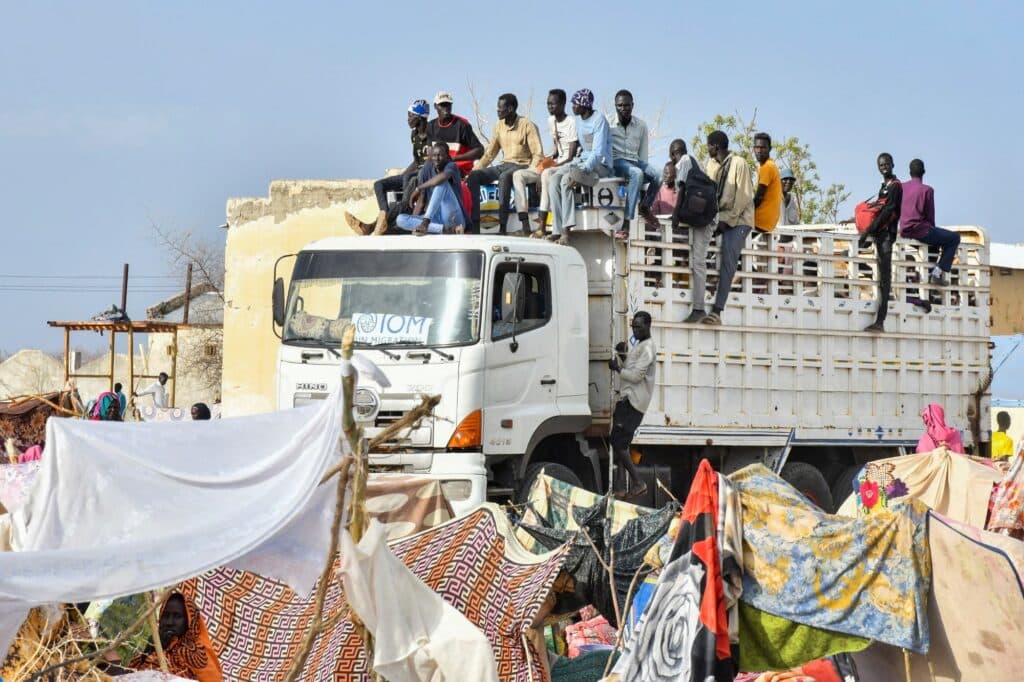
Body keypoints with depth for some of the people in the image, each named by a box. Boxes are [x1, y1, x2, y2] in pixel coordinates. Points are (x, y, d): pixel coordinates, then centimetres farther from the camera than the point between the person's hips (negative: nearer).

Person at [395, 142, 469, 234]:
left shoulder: (451, 166, -7)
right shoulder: (427, 170, 7)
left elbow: (443, 177, -33)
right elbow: (420, 201, 5)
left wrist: (418, 188, -20)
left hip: (453, 219, -6)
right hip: (435, 219, 6)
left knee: (441, 182, -24)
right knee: (400, 219, -15)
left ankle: (425, 223, -33)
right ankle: (444, 229, -30)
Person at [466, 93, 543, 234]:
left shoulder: (527, 125, -7)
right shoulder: (499, 126, 11)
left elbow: (538, 154, -10)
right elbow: (489, 154, 17)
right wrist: (475, 170, 4)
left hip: (522, 166, -6)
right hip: (504, 165, 6)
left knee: (504, 177, -39)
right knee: (474, 176, -18)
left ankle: (502, 227, -41)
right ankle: (474, 226, -24)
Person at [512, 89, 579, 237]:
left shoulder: (571, 123, -12)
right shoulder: (551, 121, 12)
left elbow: (571, 156, -16)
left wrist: (554, 165, -22)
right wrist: (551, 156, 5)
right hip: (554, 164, 8)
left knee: (547, 173, -40)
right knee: (518, 175, -10)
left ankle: (542, 226, -45)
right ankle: (525, 225, -23)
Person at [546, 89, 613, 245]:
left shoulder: (599, 120, -13)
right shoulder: (579, 120, 13)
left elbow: (598, 152, -21)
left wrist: (583, 171, -30)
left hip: (601, 165, -8)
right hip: (583, 161, 8)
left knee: (567, 179, -30)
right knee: (555, 178, -17)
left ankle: (566, 229, -30)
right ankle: (557, 230, -26)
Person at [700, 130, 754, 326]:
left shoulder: (738, 164, -11)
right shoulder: (712, 164, 8)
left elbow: (744, 197, -13)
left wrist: (727, 220, -15)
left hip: (738, 219, -7)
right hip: (719, 216, 7)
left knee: (727, 263, -13)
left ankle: (717, 311, -20)